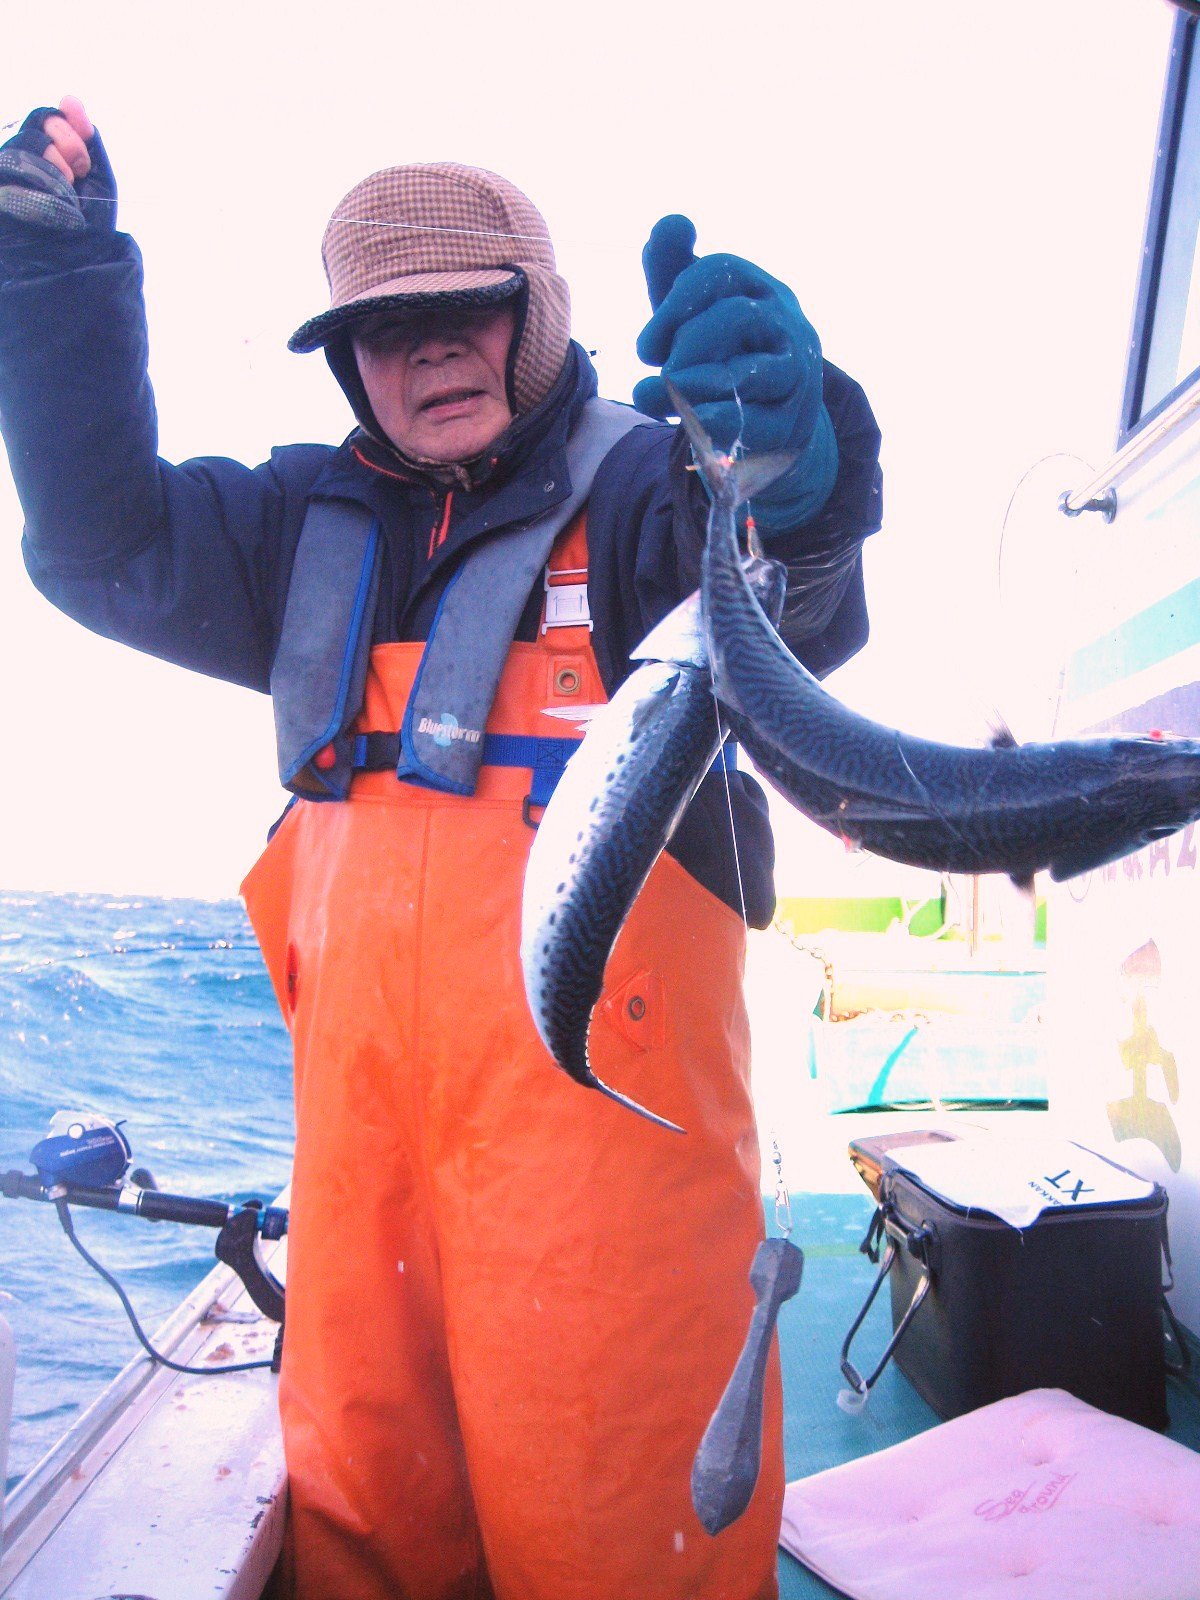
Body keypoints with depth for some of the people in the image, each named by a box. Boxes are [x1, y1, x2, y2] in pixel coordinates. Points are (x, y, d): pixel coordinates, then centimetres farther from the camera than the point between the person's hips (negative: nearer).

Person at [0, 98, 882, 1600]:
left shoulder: (640, 488, -2)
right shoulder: (318, 524, 14)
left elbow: (790, 607, -21)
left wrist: (788, 471, -45)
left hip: (599, 1085, -4)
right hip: (358, 1088, 5)